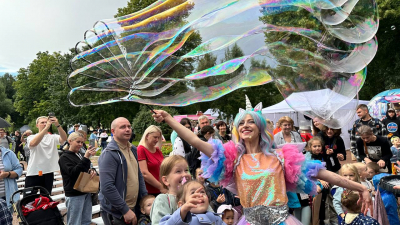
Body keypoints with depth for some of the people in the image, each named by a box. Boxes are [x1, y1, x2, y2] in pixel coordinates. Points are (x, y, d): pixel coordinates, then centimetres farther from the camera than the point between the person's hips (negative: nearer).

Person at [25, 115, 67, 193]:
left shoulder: (53, 137, 4)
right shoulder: (31, 137, 0)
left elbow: (64, 138, -17)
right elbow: (33, 143, -24)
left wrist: (57, 125, -34)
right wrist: (46, 127, -33)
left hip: (48, 173, 2)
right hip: (33, 173, -1)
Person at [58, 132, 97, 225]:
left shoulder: (81, 155, 12)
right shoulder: (64, 157, -7)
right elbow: (73, 172, -20)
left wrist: (93, 172, -2)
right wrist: (86, 157, -27)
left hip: (86, 192, 6)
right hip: (74, 195, -6)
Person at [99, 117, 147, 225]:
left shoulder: (133, 149, 8)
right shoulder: (109, 154, -17)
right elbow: (106, 187, -23)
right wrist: (125, 210, -20)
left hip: (135, 208, 7)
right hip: (116, 213, -7)